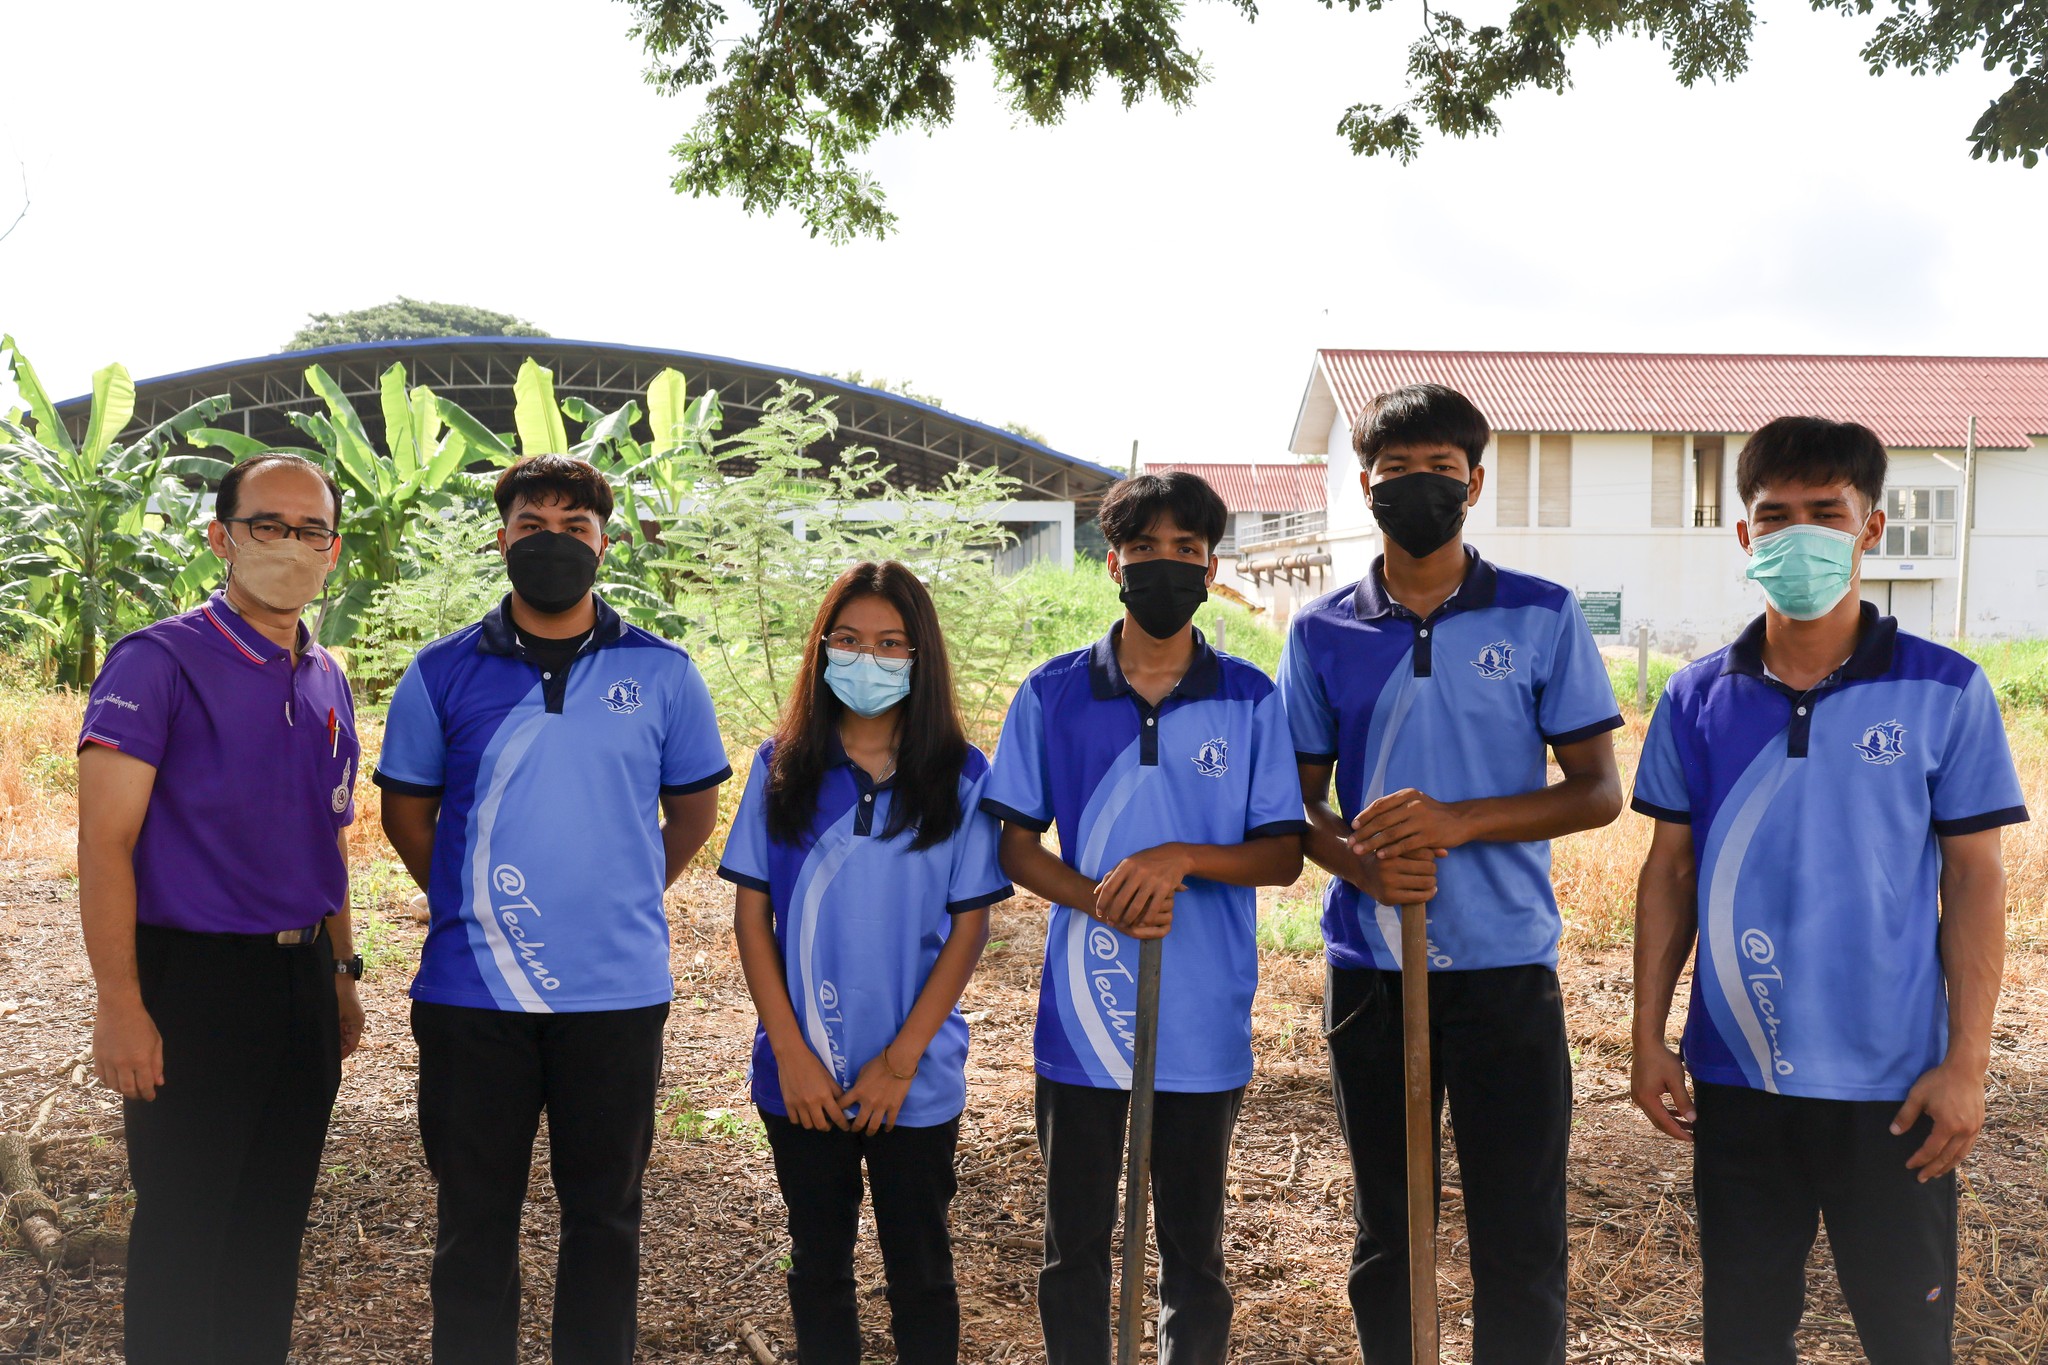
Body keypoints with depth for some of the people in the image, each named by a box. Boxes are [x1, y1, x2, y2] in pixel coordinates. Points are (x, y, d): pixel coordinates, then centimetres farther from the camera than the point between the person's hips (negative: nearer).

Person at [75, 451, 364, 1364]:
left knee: (274, 1226, 16)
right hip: (195, 981, -6)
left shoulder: (328, 684, 11)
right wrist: (121, 1008, -19)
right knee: (184, 1232, 3)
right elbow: (105, 843, -14)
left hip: (302, 981, 6)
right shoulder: (158, 662, -9)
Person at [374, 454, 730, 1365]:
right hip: (472, 990, 0)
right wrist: (469, 904, 7)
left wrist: (623, 899, 9)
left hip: (617, 990, 0)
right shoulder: (444, 673, 2)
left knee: (605, 1214, 11)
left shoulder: (661, 674, 2)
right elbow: (406, 809, 12)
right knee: (475, 1217, 10)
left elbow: (693, 810, 12)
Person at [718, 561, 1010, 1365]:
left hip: (916, 1080, -1)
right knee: (818, 1266, 16)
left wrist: (899, 1060, -10)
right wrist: (792, 1054, -8)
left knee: (920, 1271, 11)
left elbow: (969, 928, -4)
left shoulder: (960, 776, -4)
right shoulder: (783, 768, -1)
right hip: (802, 1077, 1)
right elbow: (751, 914, -1)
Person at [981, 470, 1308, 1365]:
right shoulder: (1053, 695, 0)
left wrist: (1181, 859, -19)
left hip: (1204, 1023, 0)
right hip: (1080, 1015, 1)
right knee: (1074, 1248, 13)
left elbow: (1284, 855, -1)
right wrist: (1099, 898, -17)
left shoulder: (1250, 702, -1)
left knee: (1195, 1255, 13)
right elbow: (1016, 847, 1)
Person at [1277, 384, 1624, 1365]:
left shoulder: (1542, 618, -1)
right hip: (1369, 964, 2)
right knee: (1383, 1233, 14)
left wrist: (1458, 821, -18)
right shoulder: (1323, 633, 4)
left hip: (1507, 964, -2)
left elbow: (1597, 792, -2)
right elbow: (1299, 799, 8)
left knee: (1521, 1238, 3)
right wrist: (1360, 861, -14)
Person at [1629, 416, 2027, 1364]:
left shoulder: (1943, 694, -5)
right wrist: (1648, 1036, 3)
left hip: (1889, 1087, -2)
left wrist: (1966, 1062, -8)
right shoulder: (1697, 699, 1)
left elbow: (1975, 883, -3)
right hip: (1735, 1078, 2)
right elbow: (1670, 872, 6)